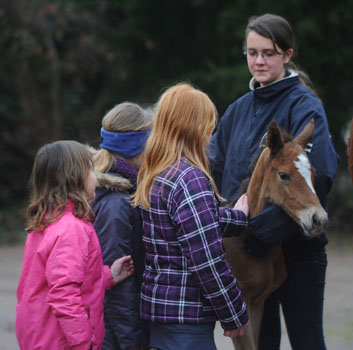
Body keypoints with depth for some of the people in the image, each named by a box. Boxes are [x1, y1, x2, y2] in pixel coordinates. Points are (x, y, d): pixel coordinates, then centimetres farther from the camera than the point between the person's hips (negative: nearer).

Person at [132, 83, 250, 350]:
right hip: (186, 317, -9)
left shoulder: (152, 176, 9)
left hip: (157, 306, 9)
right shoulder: (191, 179, -19)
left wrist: (238, 216, 37)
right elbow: (207, 260, -20)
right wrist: (234, 315, -11)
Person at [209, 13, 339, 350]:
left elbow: (315, 178, -23)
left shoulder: (304, 107, -11)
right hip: (248, 250, 6)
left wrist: (265, 225, -29)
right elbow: (215, 169, 15)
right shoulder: (240, 109, 11)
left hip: (296, 249, -6)